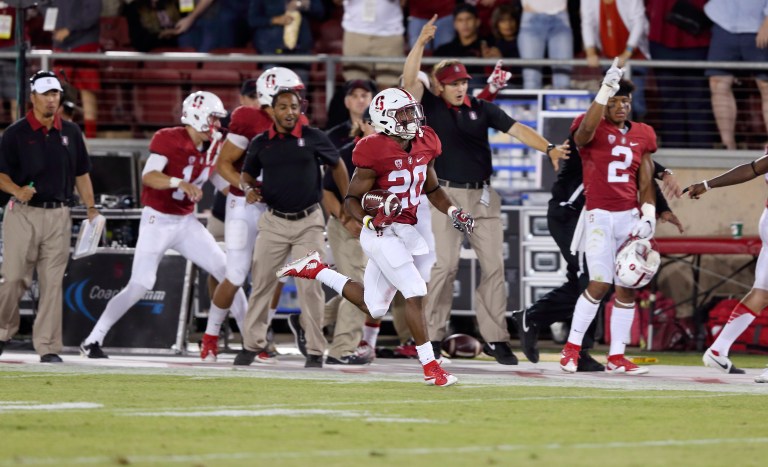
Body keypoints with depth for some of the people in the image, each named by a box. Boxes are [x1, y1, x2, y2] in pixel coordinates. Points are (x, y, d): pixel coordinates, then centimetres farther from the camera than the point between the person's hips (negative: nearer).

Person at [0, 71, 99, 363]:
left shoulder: (70, 133, 10)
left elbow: (81, 175, 15)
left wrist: (91, 210, 6)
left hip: (59, 215, 3)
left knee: (53, 283, 0)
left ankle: (48, 347, 2)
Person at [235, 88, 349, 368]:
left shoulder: (313, 138, -3)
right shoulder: (261, 143, 3)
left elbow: (336, 166, 10)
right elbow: (247, 174, 16)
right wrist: (249, 189, -8)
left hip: (309, 221, -2)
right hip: (274, 221, 2)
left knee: (310, 286, -3)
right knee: (261, 283, 4)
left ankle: (315, 351, 3)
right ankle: (252, 343, 15)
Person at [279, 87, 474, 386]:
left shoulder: (424, 145, 5)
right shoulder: (375, 153, -16)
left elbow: (432, 189, 21)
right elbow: (351, 200, -9)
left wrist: (453, 213, 7)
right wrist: (369, 221, -27)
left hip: (409, 231, 8)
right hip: (383, 234, -8)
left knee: (373, 307, 13)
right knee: (416, 294, -14)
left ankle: (316, 270, 31)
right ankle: (430, 367, -6)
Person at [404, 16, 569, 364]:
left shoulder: (482, 109, 5)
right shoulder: (431, 107, 1)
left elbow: (516, 129, -4)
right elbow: (409, 79, -13)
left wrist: (548, 148, -19)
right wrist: (421, 42, -23)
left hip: (483, 197, 3)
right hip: (447, 195, -3)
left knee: (493, 266, 0)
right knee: (445, 265, -9)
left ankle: (497, 339, 4)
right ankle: (433, 337, -3)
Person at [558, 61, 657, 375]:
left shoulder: (642, 136, 12)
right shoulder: (592, 130, -3)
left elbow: (646, 183, 13)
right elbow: (586, 131, -29)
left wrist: (648, 215, -2)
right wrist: (605, 90, -33)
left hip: (629, 217, 5)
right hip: (599, 216, -5)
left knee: (627, 287, 3)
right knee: (600, 284, -13)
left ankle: (617, 357, 10)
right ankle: (572, 348, 1)